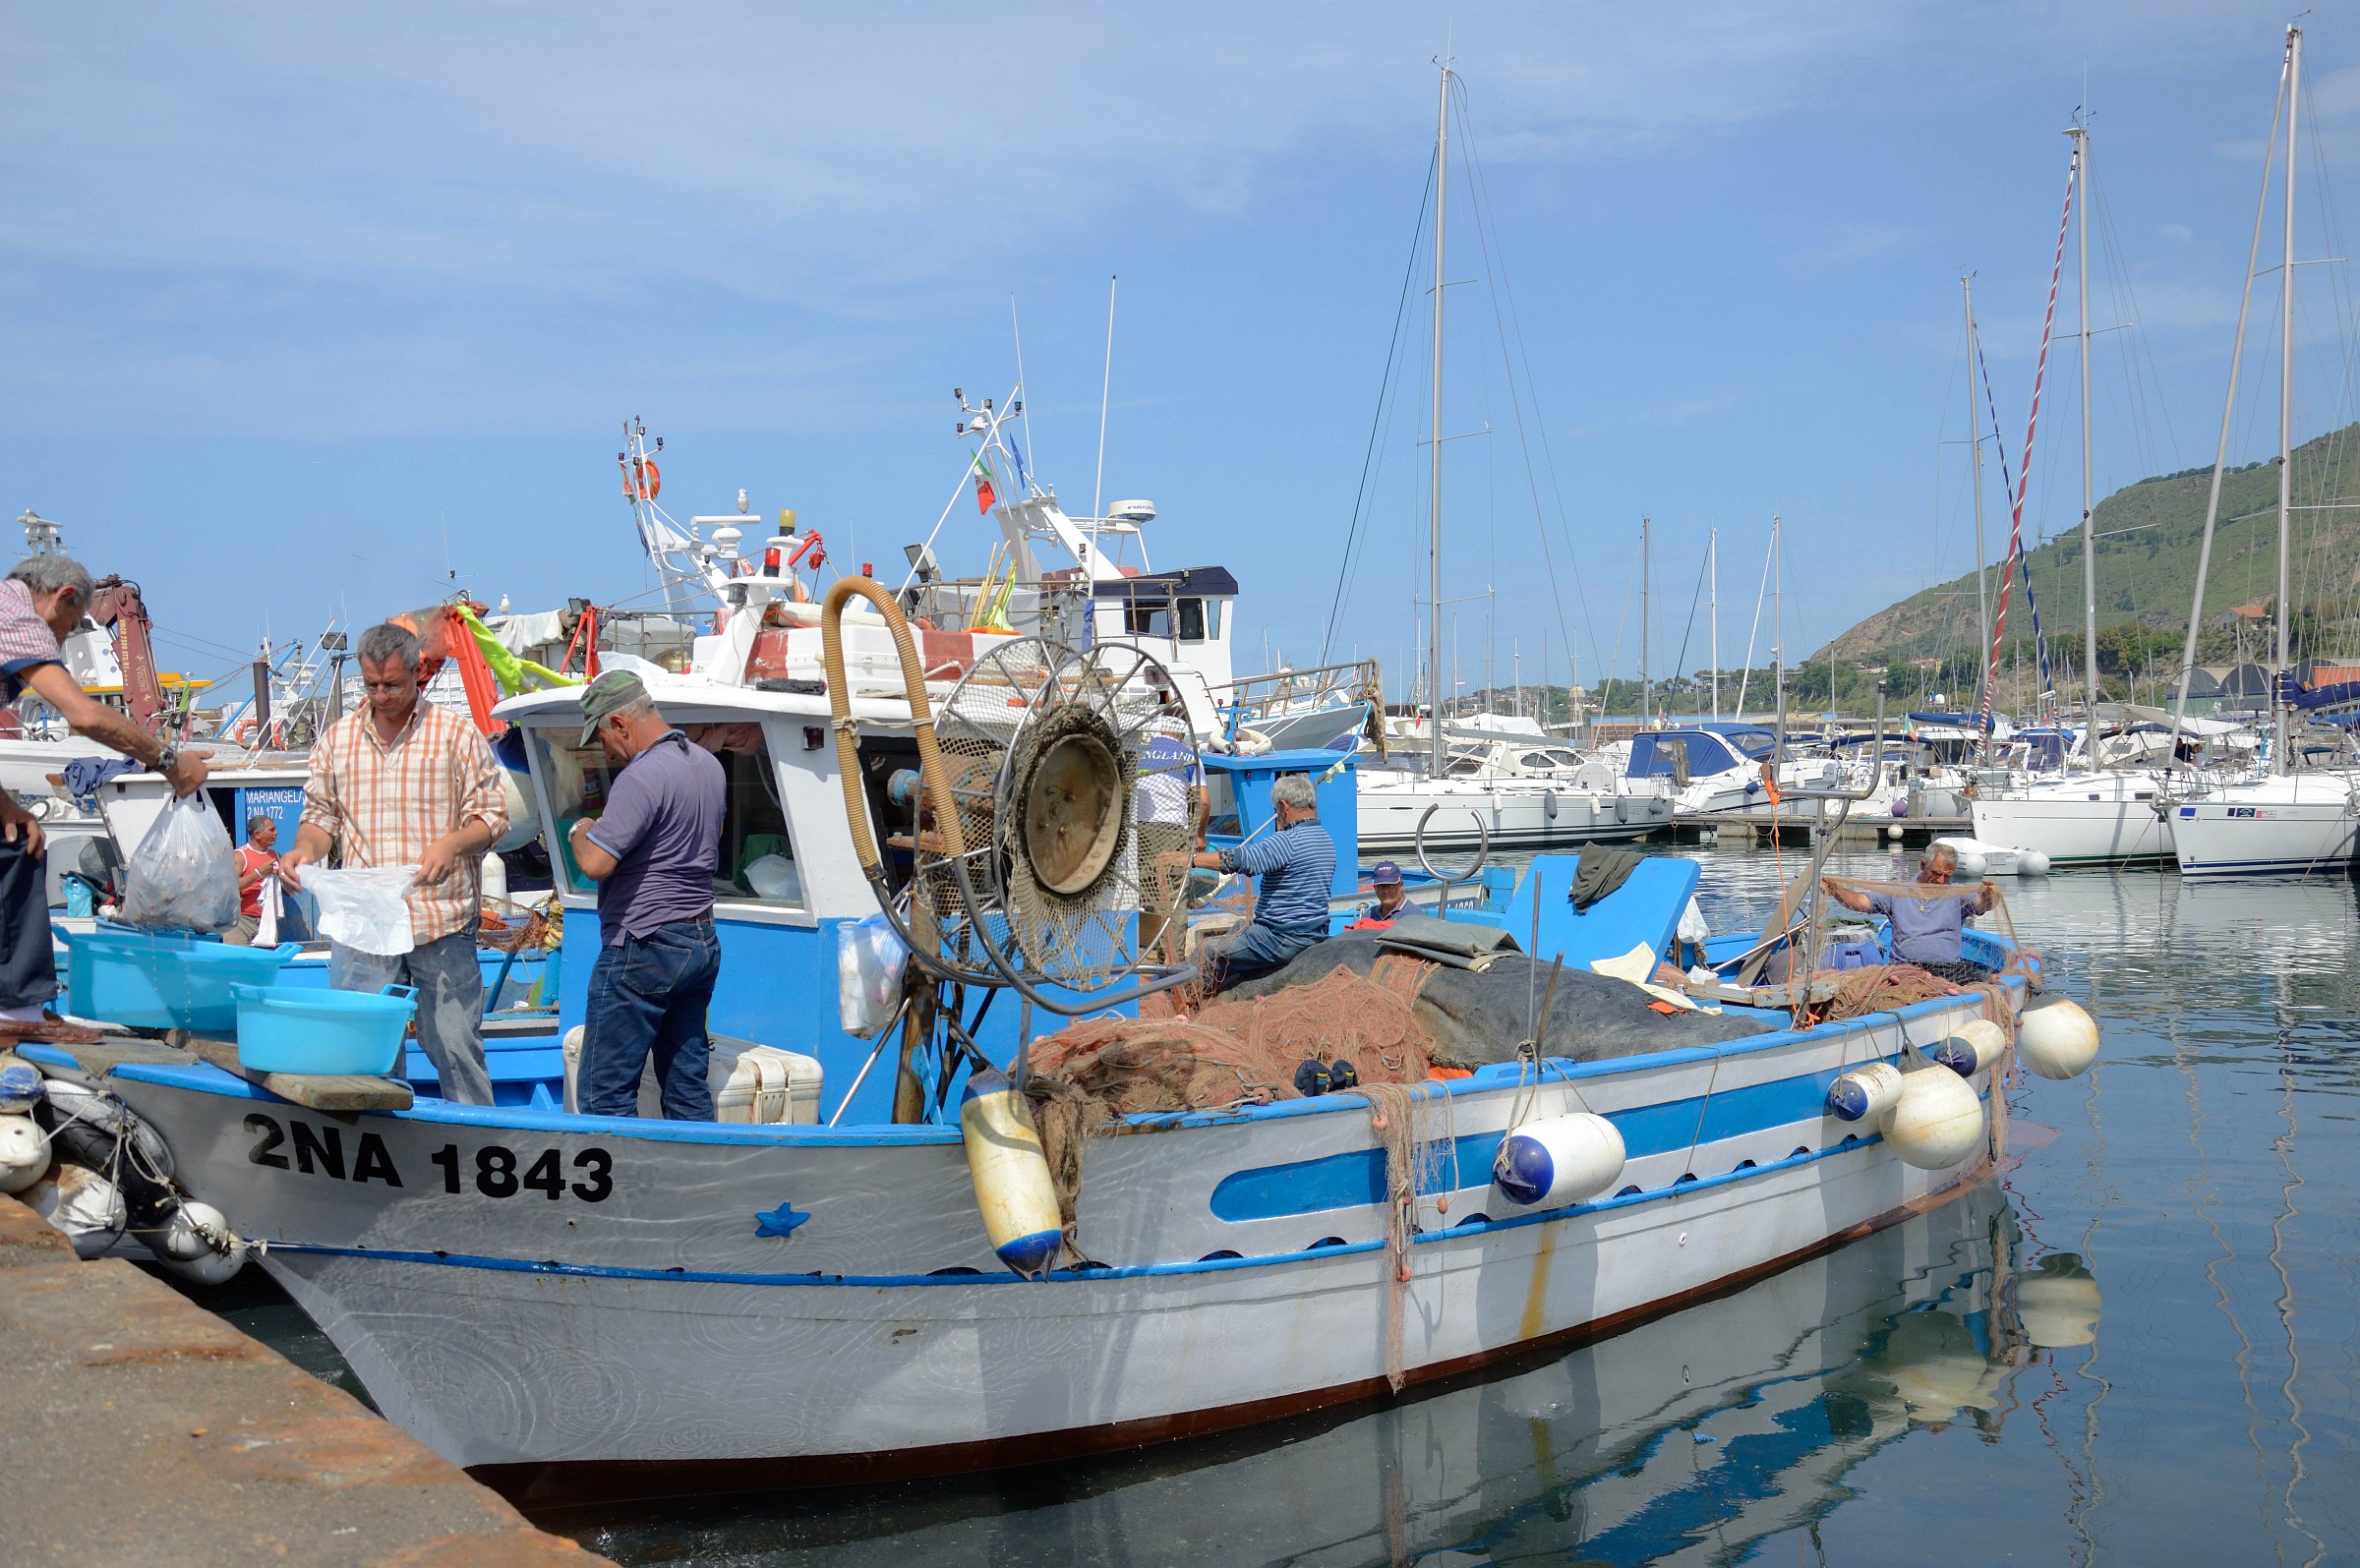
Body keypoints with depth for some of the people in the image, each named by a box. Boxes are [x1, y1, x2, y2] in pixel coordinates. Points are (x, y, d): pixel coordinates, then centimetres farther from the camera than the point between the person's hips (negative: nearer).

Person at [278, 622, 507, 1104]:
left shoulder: (456, 733, 3)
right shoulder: (338, 737, 13)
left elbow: (492, 815, 2)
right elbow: (322, 813, 18)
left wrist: (450, 843, -18)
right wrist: (305, 849, -4)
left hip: (441, 920, -3)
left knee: (455, 1044, -1)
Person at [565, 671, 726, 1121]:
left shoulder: (642, 776, -18)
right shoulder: (709, 764, 11)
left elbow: (595, 863, -25)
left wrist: (581, 832, -3)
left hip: (643, 949, -9)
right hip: (704, 942, 9)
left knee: (606, 1092, -2)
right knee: (689, 1084, 13)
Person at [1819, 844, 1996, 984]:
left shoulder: (1957, 895, 15)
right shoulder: (1898, 893, 15)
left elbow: (1980, 903, -3)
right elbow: (1860, 901, 6)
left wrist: (1988, 896, -29)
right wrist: (1836, 890, -15)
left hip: (1948, 967, 0)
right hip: (1904, 966, 0)